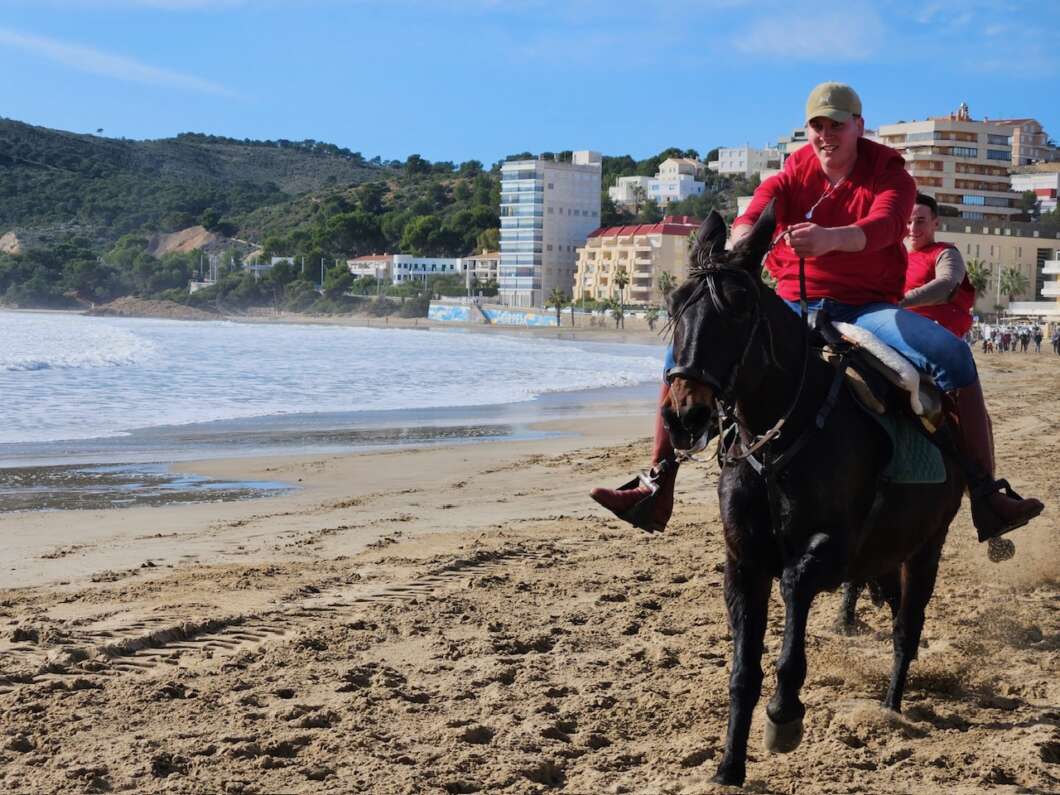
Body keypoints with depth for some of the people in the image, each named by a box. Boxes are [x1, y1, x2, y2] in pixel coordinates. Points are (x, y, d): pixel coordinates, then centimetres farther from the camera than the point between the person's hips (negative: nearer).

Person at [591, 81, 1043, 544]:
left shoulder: (890, 176, 0)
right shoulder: (790, 179, 8)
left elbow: (883, 225, -23)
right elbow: (753, 216, -13)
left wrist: (830, 238, -46)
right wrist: (742, 244, -40)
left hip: (867, 309, -2)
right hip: (793, 306, 3)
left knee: (953, 355, -29)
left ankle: (986, 497, -24)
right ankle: (657, 488, -9)